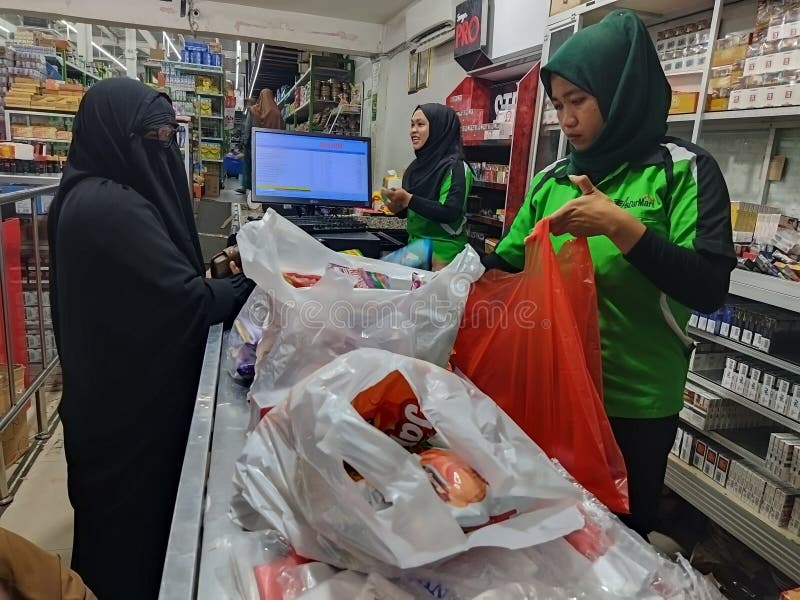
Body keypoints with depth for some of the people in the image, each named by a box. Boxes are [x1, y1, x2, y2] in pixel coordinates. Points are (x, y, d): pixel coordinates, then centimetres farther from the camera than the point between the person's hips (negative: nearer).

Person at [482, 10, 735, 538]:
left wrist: (622, 226, -26)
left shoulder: (684, 171, -8)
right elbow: (505, 265, 7)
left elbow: (709, 288, -17)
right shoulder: (552, 180, 5)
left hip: (634, 402, -4)